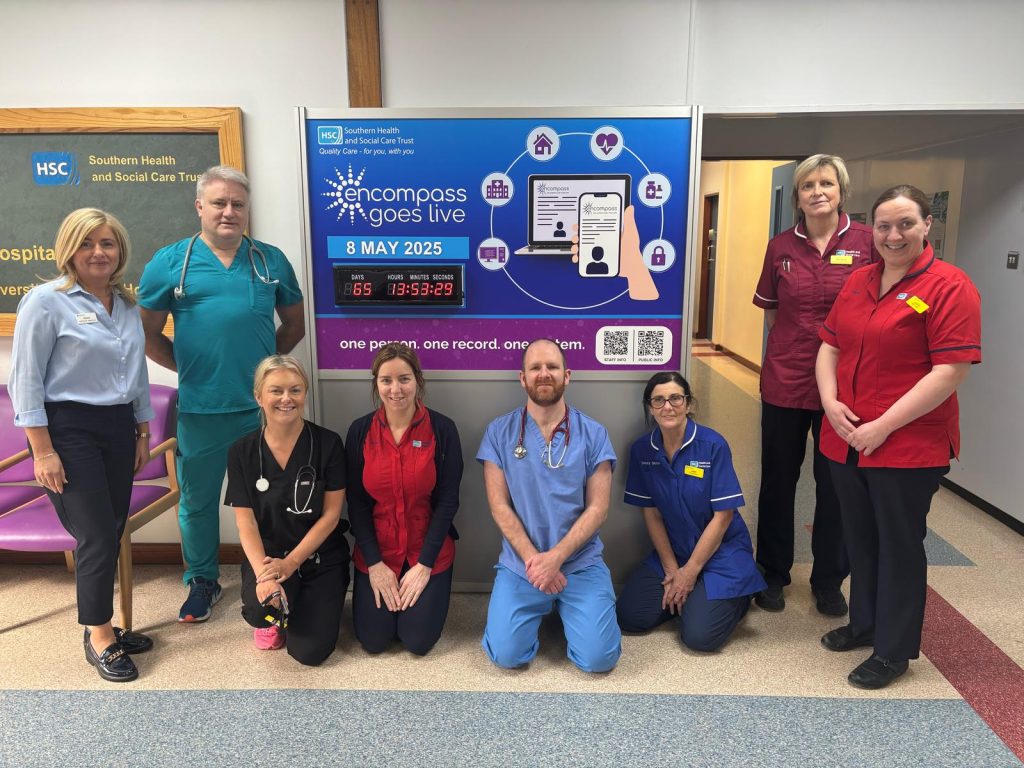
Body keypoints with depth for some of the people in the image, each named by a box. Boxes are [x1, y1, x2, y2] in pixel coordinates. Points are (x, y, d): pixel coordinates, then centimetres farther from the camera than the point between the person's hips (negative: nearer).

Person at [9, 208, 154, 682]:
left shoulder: (127, 306, 10)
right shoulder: (46, 301, -8)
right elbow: (25, 381, -10)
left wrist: (142, 434, 17)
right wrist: (43, 451, -14)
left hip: (118, 428, 6)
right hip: (69, 430, -6)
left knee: (111, 535, 10)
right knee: (97, 536, -4)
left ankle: (102, 626, 26)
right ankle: (98, 637, 14)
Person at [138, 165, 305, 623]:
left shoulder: (271, 260, 6)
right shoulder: (169, 263, 2)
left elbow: (294, 324, 14)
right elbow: (148, 334, 7)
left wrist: (266, 363, 5)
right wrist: (187, 368, 1)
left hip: (262, 405, 1)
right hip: (200, 409, 0)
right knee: (198, 499, 13)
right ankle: (202, 581, 33)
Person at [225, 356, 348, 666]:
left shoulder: (328, 443, -9)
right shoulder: (242, 452, -4)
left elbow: (331, 515, -9)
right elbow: (246, 523, -7)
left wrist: (290, 562, -16)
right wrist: (262, 574, -22)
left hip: (321, 558, -1)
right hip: (268, 555, 1)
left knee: (311, 651, -11)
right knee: (261, 608, -30)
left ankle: (295, 609, 25)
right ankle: (272, 616, 10)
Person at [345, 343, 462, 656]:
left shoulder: (442, 429, -12)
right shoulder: (360, 431, -6)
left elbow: (447, 500, -10)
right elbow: (356, 502, -3)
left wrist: (424, 564, -13)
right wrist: (374, 563, -9)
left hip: (428, 550, -1)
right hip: (377, 551, 2)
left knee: (418, 641, -4)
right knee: (373, 640, 0)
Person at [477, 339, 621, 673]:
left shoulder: (593, 434, -2)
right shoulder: (499, 432, -2)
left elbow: (598, 507, -5)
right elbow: (499, 505, -4)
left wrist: (556, 557, -16)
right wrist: (533, 559, -15)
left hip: (581, 563, 0)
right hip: (520, 564, 0)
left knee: (598, 658, -12)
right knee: (508, 655, -12)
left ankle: (564, 608, 21)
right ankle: (542, 609, 21)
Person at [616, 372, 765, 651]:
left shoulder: (713, 445, -17)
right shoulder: (642, 450, -5)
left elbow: (723, 515, -15)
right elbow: (651, 513, 0)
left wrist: (690, 571, -12)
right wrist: (671, 569, -6)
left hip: (720, 553, -4)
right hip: (671, 552, 4)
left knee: (699, 635, -17)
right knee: (629, 617, -10)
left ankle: (736, 596, 14)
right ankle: (681, 595, 17)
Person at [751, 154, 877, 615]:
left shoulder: (866, 242, -4)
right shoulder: (781, 247, 2)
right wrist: (796, 343, 3)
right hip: (785, 380, 2)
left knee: (837, 485, 11)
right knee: (778, 481, 12)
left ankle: (829, 581, 30)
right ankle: (773, 573, 30)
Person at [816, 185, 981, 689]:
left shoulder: (949, 287, -11)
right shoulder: (858, 282, 9)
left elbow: (951, 371, -17)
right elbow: (830, 347, 12)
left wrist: (883, 426, -18)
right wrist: (830, 402, -5)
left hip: (908, 447, -6)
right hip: (846, 440, 6)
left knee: (899, 546, 7)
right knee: (860, 538, 19)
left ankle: (894, 650, 24)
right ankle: (864, 623, 38)